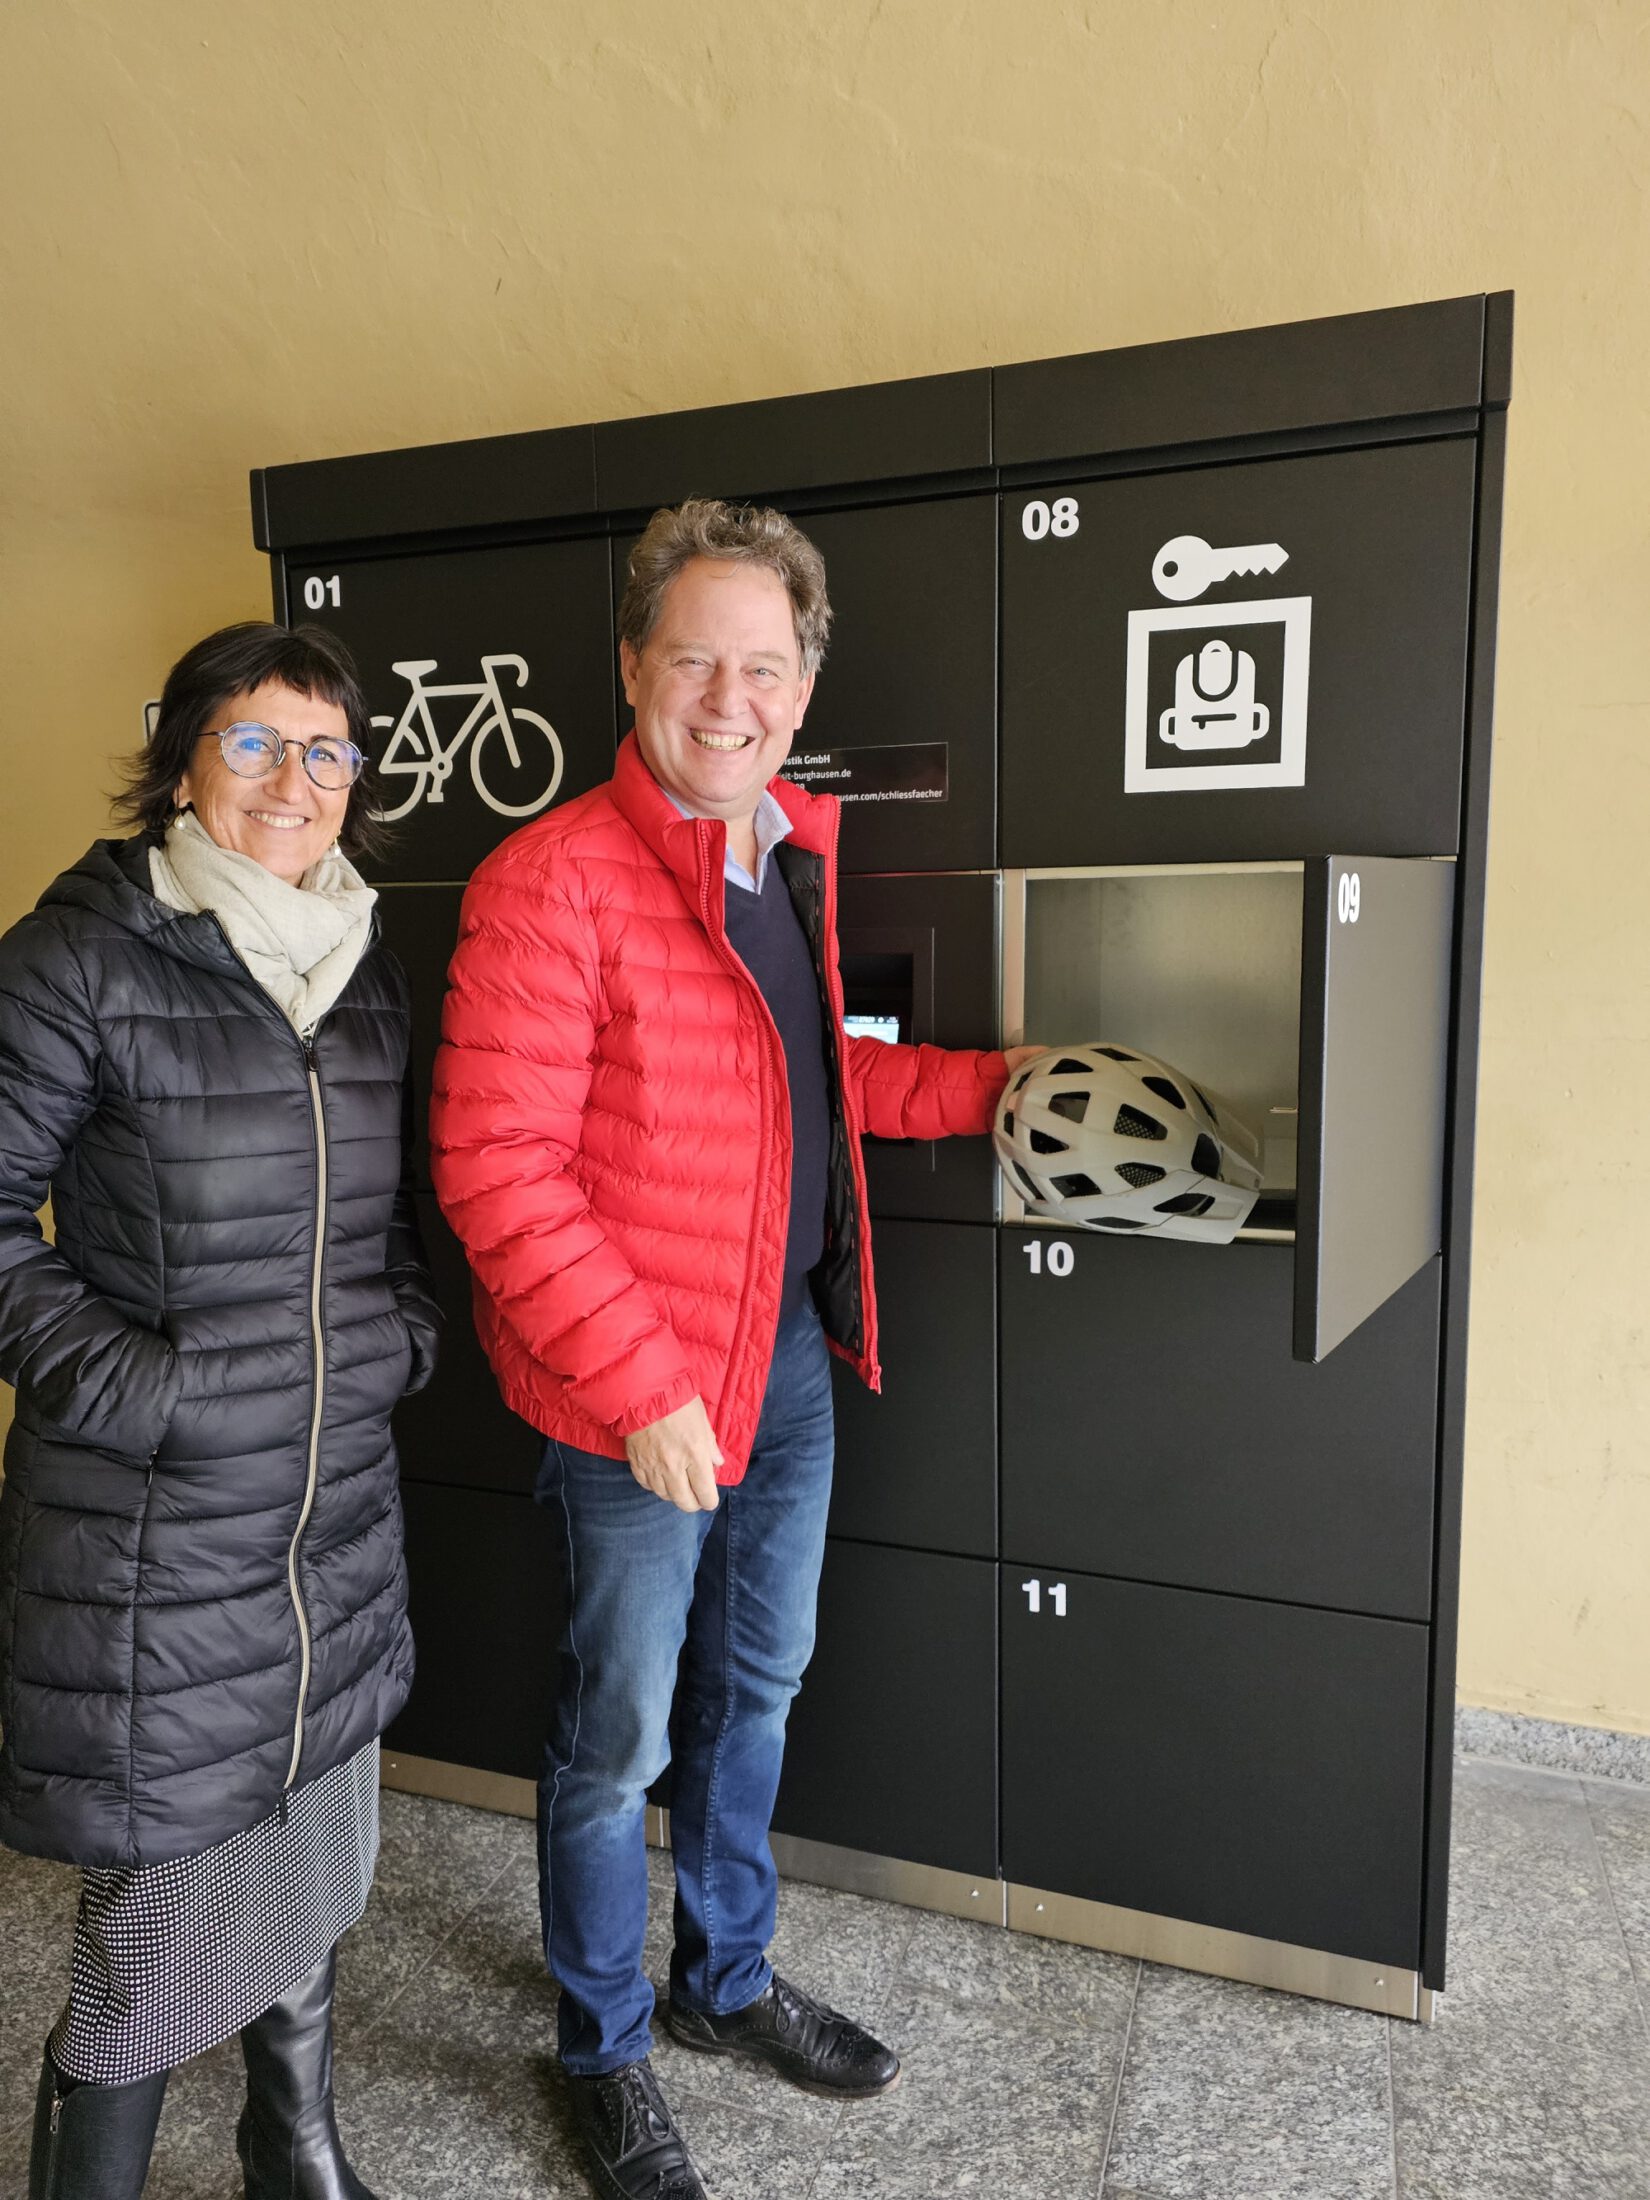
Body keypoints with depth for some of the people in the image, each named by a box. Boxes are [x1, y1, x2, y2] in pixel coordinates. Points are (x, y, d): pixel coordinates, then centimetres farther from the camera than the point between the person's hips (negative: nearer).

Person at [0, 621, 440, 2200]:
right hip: (149, 1525, -5)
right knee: (158, 1893, 6)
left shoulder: (366, 973, 8)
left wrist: (403, 1334, 3)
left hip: (341, 1512, 6)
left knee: (312, 1851, 20)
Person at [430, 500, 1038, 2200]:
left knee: (755, 1686, 23)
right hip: (636, 1391, -7)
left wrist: (986, 1089, 8)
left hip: (791, 1352, 8)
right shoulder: (554, 878, -19)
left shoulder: (791, 856, 6)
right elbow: (494, 1162, -22)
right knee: (620, 1732, 11)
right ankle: (605, 2051, 38)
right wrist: (640, 1386, -23)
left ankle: (726, 1978, 47)